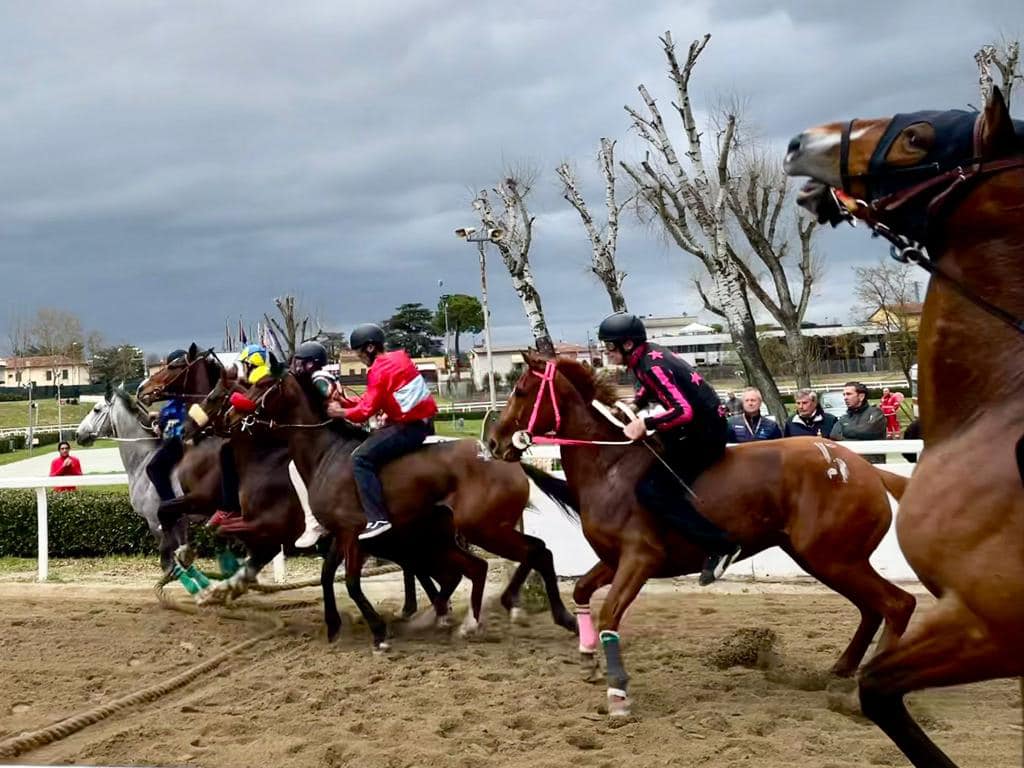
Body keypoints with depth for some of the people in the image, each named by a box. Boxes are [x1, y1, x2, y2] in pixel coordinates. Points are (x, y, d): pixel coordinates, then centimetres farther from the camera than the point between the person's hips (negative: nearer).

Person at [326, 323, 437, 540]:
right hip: (423, 422, 11)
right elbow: (371, 400, 18)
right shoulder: (396, 359, 16)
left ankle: (377, 518, -21)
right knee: (371, 441, 29)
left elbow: (368, 410, -14)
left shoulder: (380, 369, -14)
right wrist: (344, 403, 12)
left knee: (361, 458, -14)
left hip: (409, 427, -11)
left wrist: (341, 413, 0)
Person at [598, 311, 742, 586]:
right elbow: (650, 388, 26)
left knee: (651, 489, -17)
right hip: (701, 426, 10)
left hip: (703, 435, -10)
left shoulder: (651, 367, -22)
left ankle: (720, 544, -15)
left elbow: (683, 411, -31)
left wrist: (646, 424, -23)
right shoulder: (648, 354, 6)